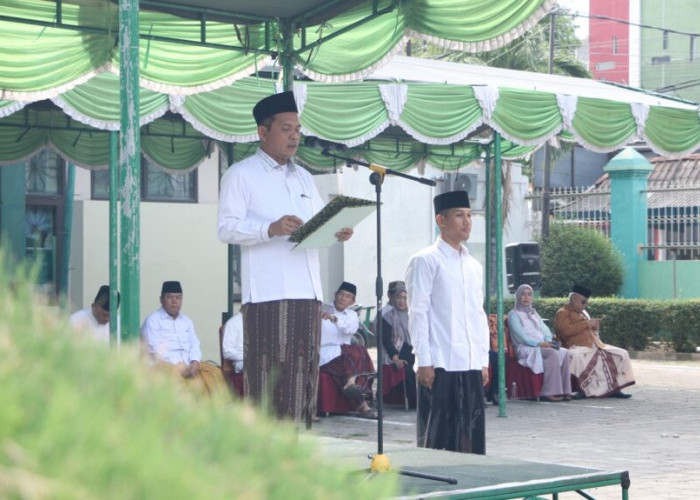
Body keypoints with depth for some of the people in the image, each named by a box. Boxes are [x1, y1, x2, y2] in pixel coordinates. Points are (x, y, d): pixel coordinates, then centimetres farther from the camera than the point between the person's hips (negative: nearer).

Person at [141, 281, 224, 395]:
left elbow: (195, 346, 14)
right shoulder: (152, 320, 4)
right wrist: (179, 367, -15)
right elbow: (155, 350, -7)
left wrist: (195, 363, -8)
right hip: (166, 366, -5)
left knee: (213, 372, -19)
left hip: (187, 366, 6)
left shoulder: (187, 321, 23)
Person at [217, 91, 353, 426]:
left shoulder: (304, 178, 25)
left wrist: (337, 232, 3)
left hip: (308, 292, 7)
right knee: (268, 378, -10)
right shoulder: (241, 175, 3)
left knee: (304, 375, 5)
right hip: (266, 294, -7)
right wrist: (271, 229, -22)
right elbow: (227, 228, -7)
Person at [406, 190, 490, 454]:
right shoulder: (425, 261, -4)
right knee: (436, 436, -3)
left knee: (471, 436, 7)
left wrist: (484, 360, 13)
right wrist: (424, 362, -13)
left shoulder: (474, 266, 17)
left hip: (471, 364, 6)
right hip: (440, 364, -6)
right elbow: (418, 313, -8)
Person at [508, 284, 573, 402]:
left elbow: (545, 330, 18)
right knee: (552, 353, -32)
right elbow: (521, 336, -9)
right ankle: (550, 392, -34)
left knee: (564, 352, -20)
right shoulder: (514, 314, 3)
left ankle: (564, 390, -25)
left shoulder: (533, 313, 26)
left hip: (542, 346, 7)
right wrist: (539, 343, -20)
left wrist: (549, 341, -5)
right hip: (525, 348, -7)